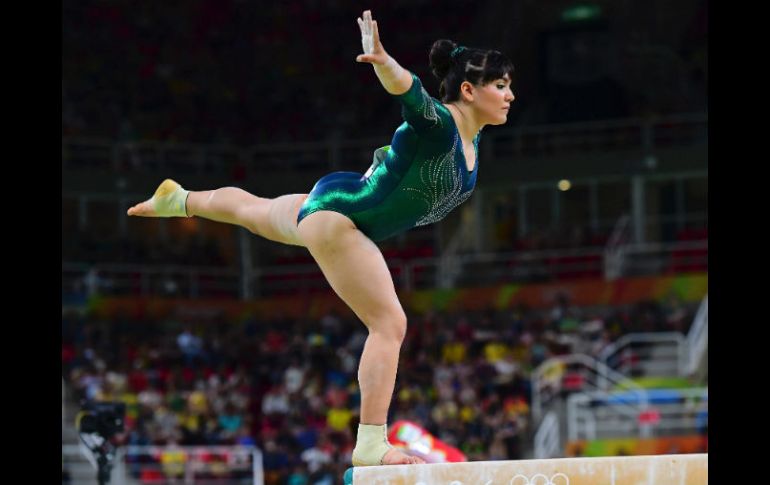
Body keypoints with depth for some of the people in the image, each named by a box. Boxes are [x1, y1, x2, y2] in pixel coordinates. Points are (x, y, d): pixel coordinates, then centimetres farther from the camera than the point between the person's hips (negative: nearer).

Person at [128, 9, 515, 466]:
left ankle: (179, 199, 60)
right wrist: (383, 62, -71)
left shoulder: (471, 142, -1)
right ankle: (372, 444, -16)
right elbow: (406, 87, -51)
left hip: (336, 213, 10)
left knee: (256, 210, 34)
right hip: (337, 209, -10)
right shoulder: (436, 124, -28)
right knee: (390, 324, -16)